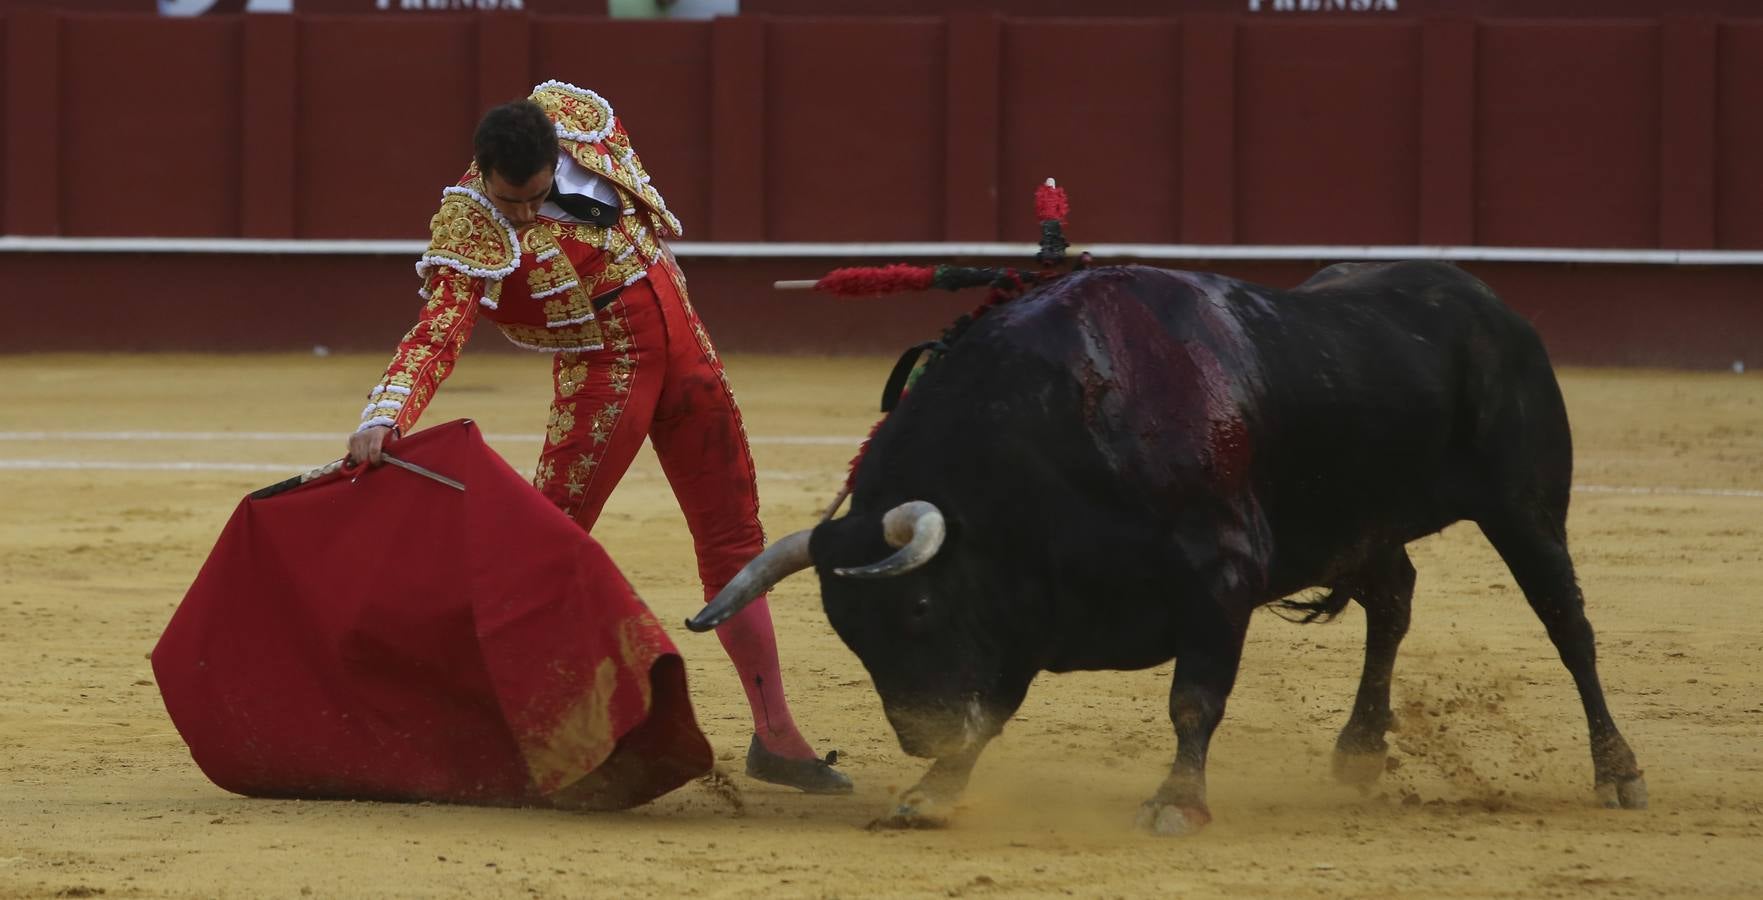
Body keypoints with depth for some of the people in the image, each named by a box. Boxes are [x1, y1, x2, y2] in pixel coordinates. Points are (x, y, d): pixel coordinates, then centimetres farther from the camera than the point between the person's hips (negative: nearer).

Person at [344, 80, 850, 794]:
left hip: (685, 352, 5)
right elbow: (438, 331, -32)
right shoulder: (470, 229, -21)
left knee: (734, 545, 10)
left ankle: (775, 736, 20)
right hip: (601, 379, -5)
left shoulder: (577, 118, -7)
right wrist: (384, 416, -46)